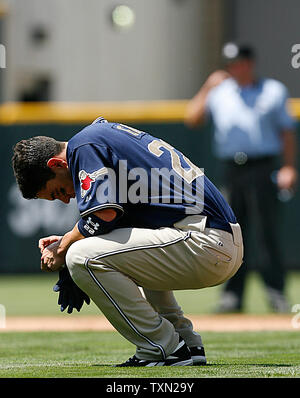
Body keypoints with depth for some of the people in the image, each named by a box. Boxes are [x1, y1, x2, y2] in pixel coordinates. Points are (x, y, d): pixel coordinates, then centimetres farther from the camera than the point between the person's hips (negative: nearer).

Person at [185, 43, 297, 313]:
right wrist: (207, 89, 1)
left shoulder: (274, 91, 11)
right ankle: (232, 296, 5)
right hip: (231, 172, 3)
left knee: (266, 232, -10)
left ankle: (276, 292, -8)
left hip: (262, 169, -3)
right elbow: (192, 119, 9)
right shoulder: (220, 93, 17)